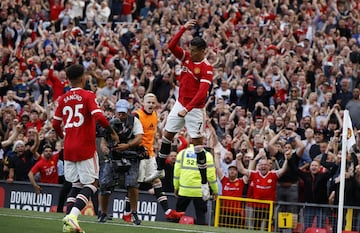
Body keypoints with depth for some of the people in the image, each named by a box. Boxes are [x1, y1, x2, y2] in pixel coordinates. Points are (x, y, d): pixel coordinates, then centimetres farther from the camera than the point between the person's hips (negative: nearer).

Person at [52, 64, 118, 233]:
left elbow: (56, 125, 13)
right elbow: (99, 117, -19)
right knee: (91, 184, -1)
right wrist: (112, 132, -4)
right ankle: (72, 216, -21)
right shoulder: (88, 96, -6)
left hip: (68, 148, 6)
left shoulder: (63, 99, 9)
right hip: (86, 147, -5)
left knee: (76, 185, 15)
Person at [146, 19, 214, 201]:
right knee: (167, 135, 11)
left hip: (195, 108, -7)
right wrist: (184, 28, -16)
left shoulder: (207, 68, -19)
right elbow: (171, 46, -7)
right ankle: (159, 169, 28)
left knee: (197, 142, -8)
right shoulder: (186, 57, 1)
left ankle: (204, 183, -4)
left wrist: (187, 109, -32)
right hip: (180, 103, 7)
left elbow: (202, 92, -26)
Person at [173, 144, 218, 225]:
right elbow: (211, 175, -5)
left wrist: (176, 187, 13)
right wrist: (215, 190, 6)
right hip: (200, 191, -2)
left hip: (184, 191, 2)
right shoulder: (207, 155, -5)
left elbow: (177, 172, 4)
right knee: (200, 215, 3)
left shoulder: (182, 153, 3)